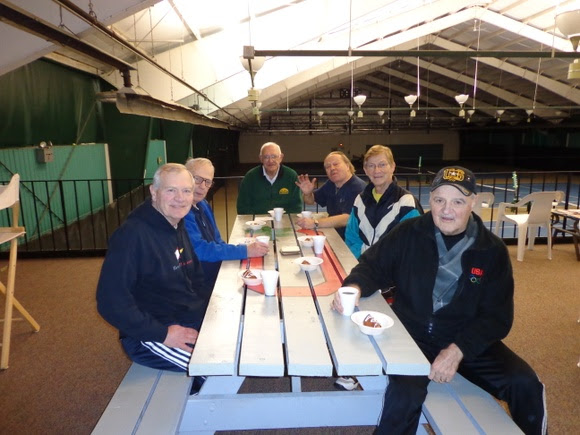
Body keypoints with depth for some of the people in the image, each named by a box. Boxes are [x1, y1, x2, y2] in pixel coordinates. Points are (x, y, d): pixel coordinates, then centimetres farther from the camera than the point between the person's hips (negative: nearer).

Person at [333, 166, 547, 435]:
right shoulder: (409, 233, -6)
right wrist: (355, 286, -22)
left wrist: (458, 350, -20)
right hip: (410, 336, -2)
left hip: (467, 341, 2)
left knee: (525, 385, -15)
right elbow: (373, 264, 2)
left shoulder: (493, 251, -5)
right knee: (405, 393, -29)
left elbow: (497, 317, -5)